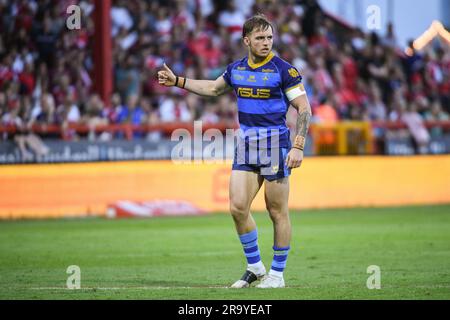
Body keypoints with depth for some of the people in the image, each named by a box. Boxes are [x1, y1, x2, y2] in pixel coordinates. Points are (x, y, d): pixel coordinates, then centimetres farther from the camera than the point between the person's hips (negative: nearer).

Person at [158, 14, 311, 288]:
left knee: (278, 212, -1)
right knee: (238, 207, -3)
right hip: (246, 145, 5)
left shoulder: (284, 70, -8)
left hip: (275, 143, -5)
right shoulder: (236, 69, 9)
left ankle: (277, 274, 10)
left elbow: (304, 109, -8)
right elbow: (214, 88, 29)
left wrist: (298, 147, -18)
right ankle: (255, 267, 13)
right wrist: (177, 81, 28)